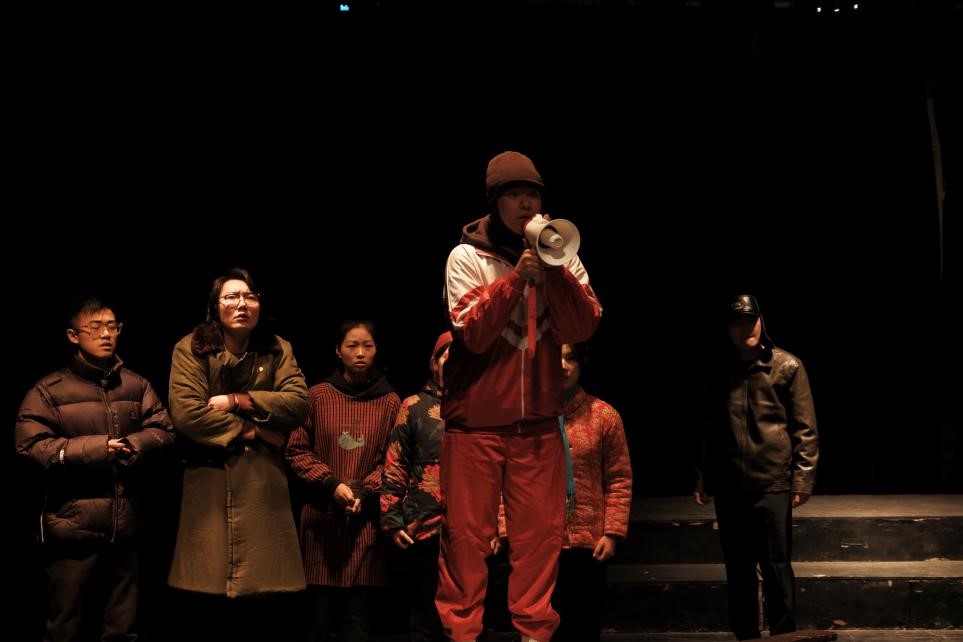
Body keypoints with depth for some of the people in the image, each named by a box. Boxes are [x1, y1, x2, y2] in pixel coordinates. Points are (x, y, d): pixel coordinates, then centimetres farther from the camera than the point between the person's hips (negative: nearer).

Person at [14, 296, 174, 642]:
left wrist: (130, 446, -16)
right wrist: (95, 448, -15)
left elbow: (164, 431, 4)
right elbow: (31, 445, -12)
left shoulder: (136, 385, 9)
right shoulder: (50, 389, -4)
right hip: (74, 525, -4)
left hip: (127, 524, 4)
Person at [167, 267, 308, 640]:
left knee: (265, 607, 2)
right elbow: (186, 413, -13)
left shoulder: (277, 350, 10)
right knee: (209, 608, 0)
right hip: (209, 484, -2)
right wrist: (250, 430, -10)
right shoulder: (191, 349, 0)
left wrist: (237, 401, -12)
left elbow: (299, 403, -5)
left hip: (262, 484, 2)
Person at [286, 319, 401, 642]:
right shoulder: (318, 396, 4)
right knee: (320, 608, 1)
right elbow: (297, 451, 4)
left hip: (366, 518, 0)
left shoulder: (390, 402, 6)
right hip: (321, 516, 0)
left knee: (356, 613, -2)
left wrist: (364, 493, -8)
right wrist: (332, 485, -8)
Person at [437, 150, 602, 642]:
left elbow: (582, 328, -6)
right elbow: (473, 333, -14)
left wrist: (554, 270, -18)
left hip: (538, 420, 2)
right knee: (467, 535, -1)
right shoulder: (467, 256, -2)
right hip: (477, 420, -2)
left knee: (540, 532, 1)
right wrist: (516, 275, -22)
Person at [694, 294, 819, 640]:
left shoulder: (787, 366, 1)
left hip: (772, 484, -4)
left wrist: (803, 478, -8)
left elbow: (804, 427, -2)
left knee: (776, 568, -2)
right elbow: (709, 431, 16)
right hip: (729, 487, 4)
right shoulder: (720, 373, 11)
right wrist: (702, 478, 10)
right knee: (738, 570, 10)